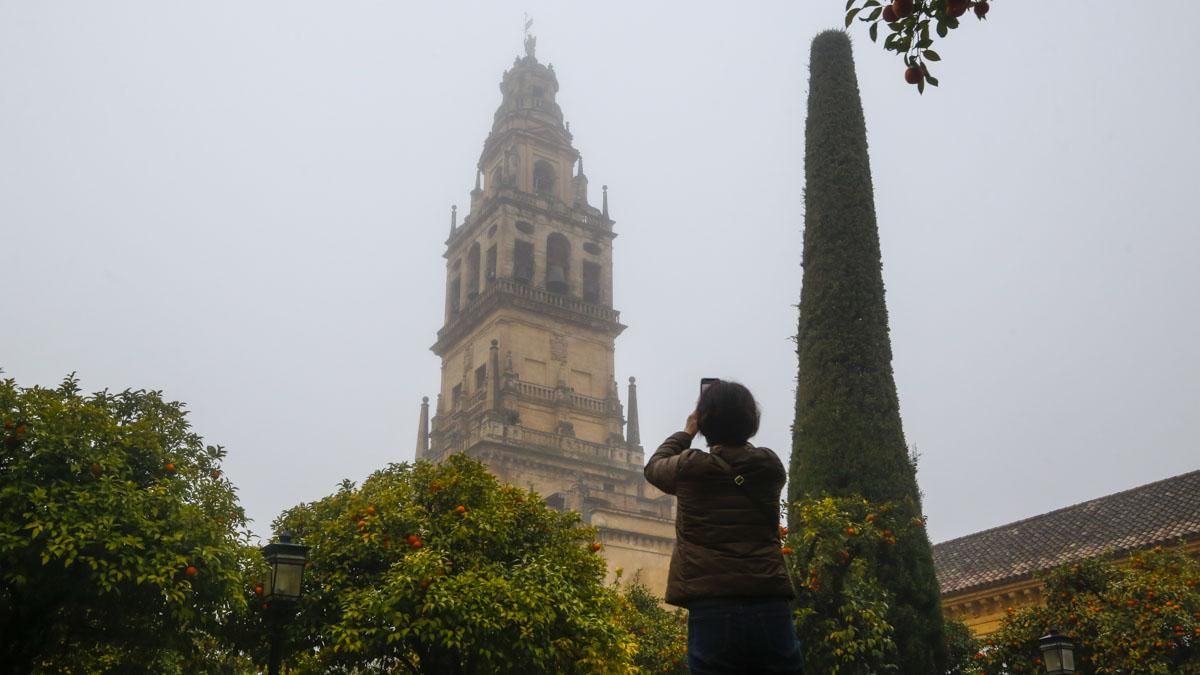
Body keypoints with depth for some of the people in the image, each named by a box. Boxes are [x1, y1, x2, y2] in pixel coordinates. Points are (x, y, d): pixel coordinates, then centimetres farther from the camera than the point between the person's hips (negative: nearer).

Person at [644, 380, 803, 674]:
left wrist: (687, 432, 34)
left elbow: (654, 466, 23)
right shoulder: (771, 466, 6)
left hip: (712, 612, -2)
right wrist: (737, 429, 37)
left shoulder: (690, 467, 0)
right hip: (771, 610, 2)